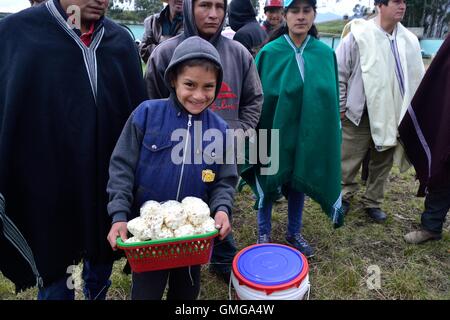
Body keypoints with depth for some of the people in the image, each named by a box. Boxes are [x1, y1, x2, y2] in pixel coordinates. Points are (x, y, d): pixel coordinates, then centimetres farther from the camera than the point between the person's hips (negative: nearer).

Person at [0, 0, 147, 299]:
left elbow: (138, 109, 6)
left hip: (109, 180, 3)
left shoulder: (121, 40, 3)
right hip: (48, 182, -2)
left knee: (103, 257, 20)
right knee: (54, 266, 13)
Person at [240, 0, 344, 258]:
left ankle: (294, 232, 37)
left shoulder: (325, 53, 0)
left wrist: (332, 136, 6)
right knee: (268, 184, 10)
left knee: (299, 184, 16)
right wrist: (255, 137, -8)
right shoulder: (269, 52, -8)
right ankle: (264, 234, 32)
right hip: (275, 133, -2)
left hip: (309, 135, 3)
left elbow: (332, 97, 6)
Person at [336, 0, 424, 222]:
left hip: (392, 116, 5)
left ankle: (372, 202, 32)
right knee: (349, 161, 7)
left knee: (382, 163, 15)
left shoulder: (409, 40, 4)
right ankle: (344, 197, 28)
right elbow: (338, 72, -7)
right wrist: (339, 108, -7)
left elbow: (416, 78, 13)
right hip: (360, 114, -4)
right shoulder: (359, 35, -10)